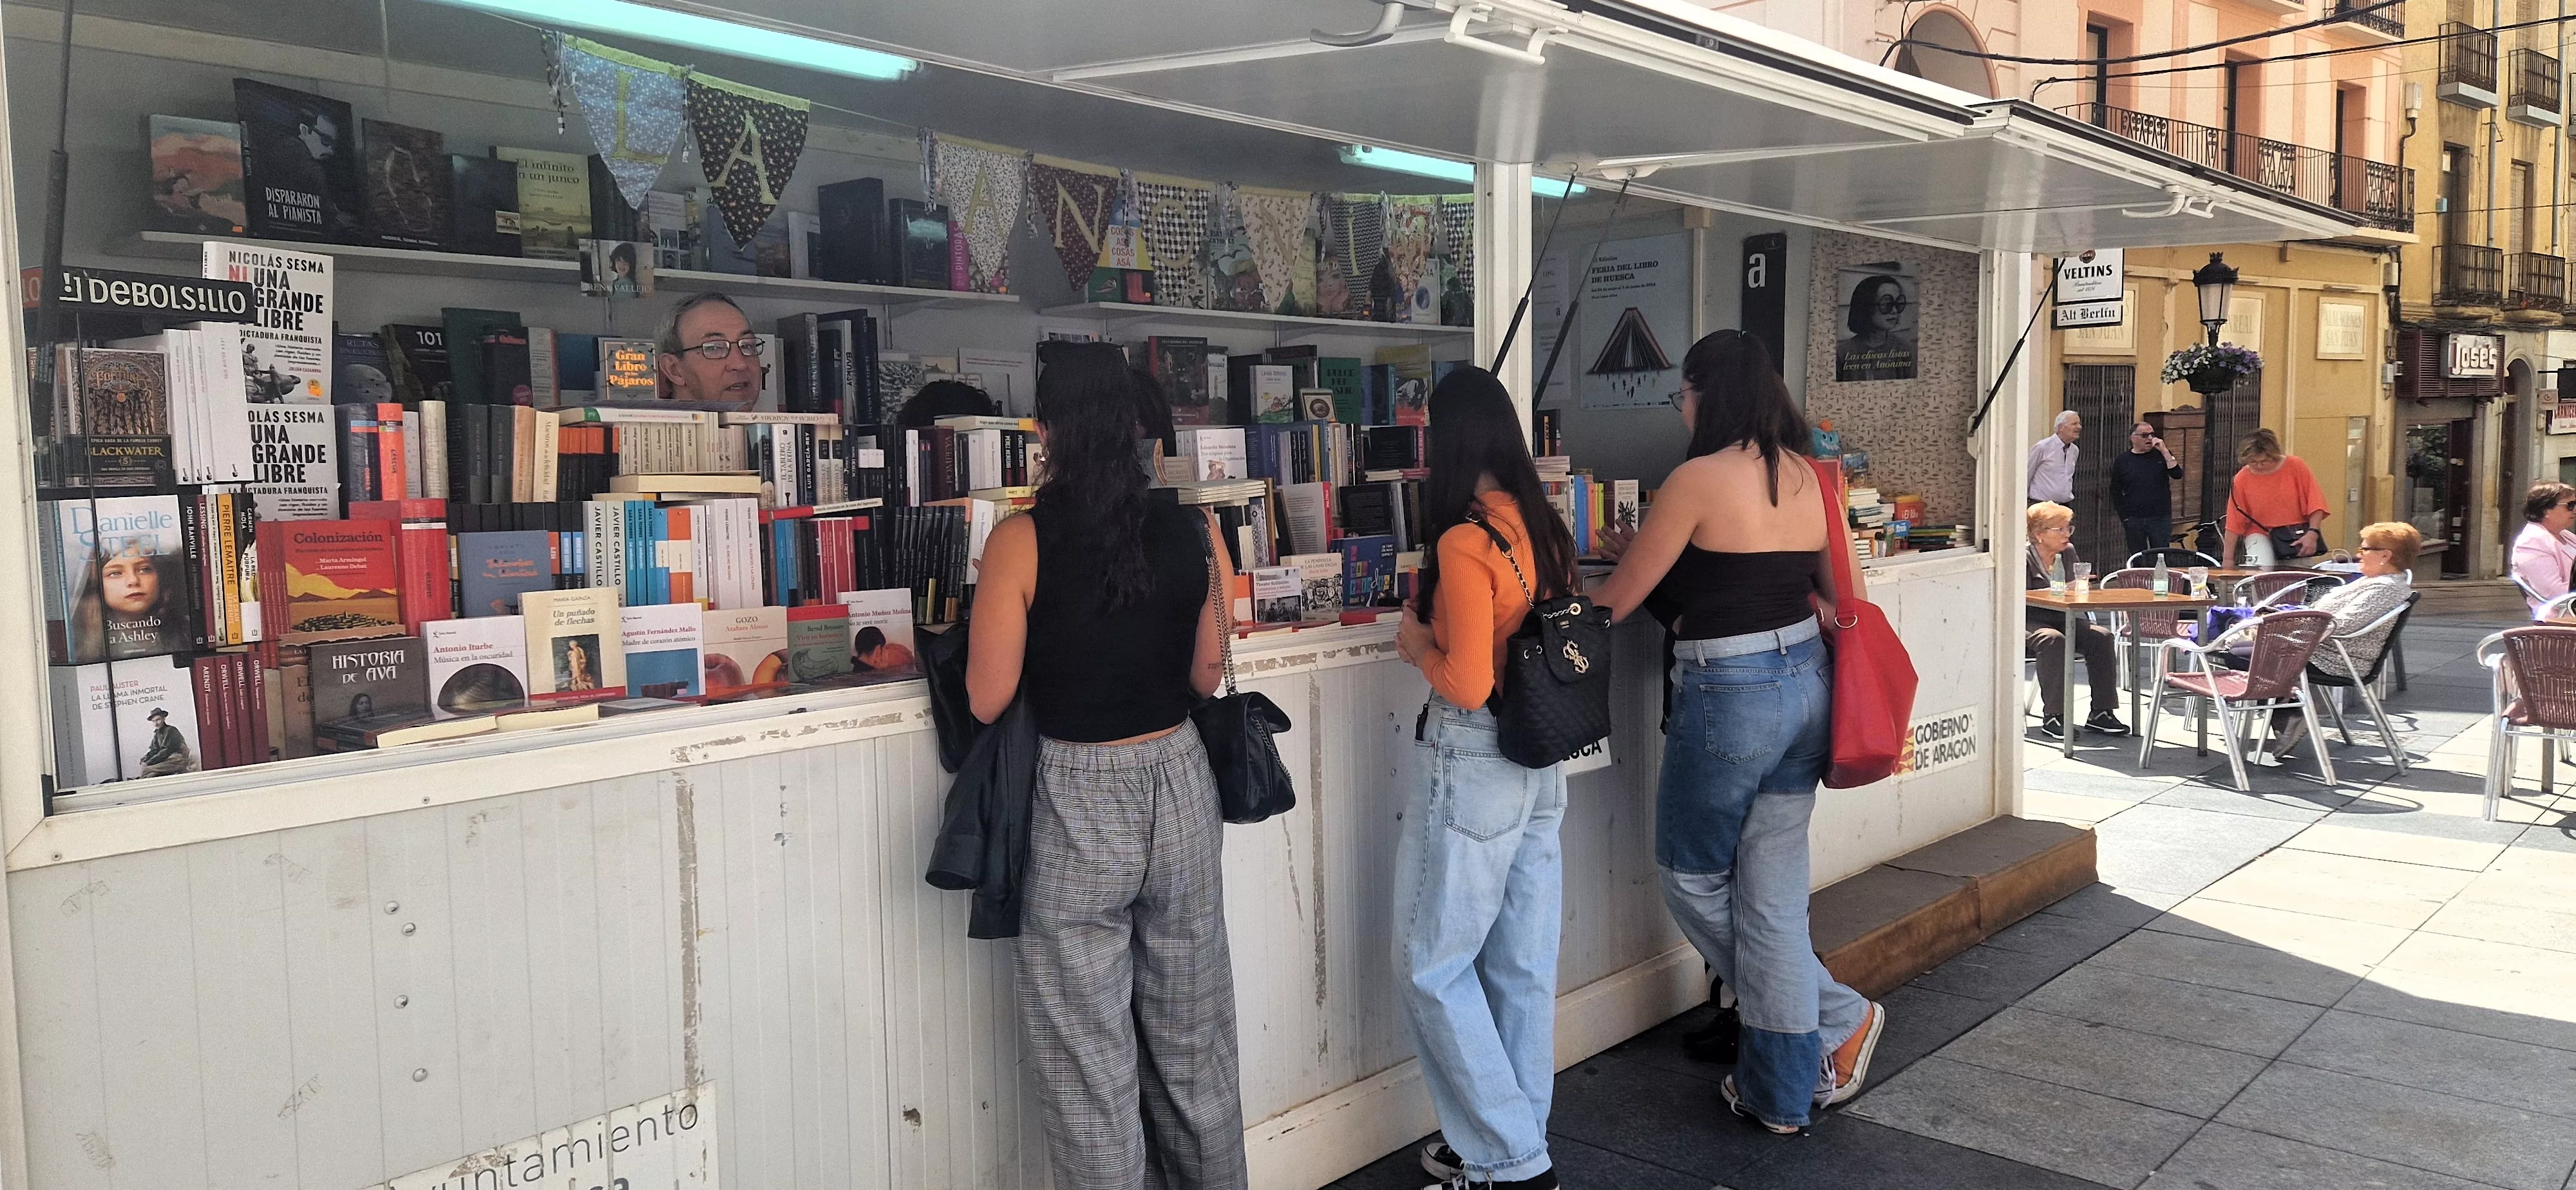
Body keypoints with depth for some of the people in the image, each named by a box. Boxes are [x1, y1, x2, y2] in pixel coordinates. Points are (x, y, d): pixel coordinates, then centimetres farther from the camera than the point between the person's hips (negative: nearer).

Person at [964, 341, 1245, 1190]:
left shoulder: (1023, 541, -14)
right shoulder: (1189, 532, -3)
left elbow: (988, 697, -11)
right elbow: (1205, 678, 6)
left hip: (1078, 800, -4)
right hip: (1177, 782, 5)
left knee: (1090, 1051, 9)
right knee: (1192, 1033, 20)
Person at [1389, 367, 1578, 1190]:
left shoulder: (1463, 543, -19)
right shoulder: (1544, 528, 4)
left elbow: (1467, 684, -23)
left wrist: (1418, 647, -5)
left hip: (1473, 765, -8)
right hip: (1541, 761, 8)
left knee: (1433, 966, 6)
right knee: (1522, 962, 16)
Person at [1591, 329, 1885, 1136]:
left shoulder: (1700, 479, -14)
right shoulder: (1807, 476, 7)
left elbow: (1617, 601, -9)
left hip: (1728, 695, -7)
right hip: (1807, 684, 7)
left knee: (1693, 879, 14)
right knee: (1773, 893, 13)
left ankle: (1837, 1019, 17)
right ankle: (1783, 1092, 19)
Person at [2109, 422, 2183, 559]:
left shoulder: (2161, 456, 6)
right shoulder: (2122, 461, 5)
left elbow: (2177, 474, -9)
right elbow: (2116, 492, 8)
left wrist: (2164, 451, -14)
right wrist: (2124, 517, 2)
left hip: (2161, 518, 0)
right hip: (2133, 520, 0)